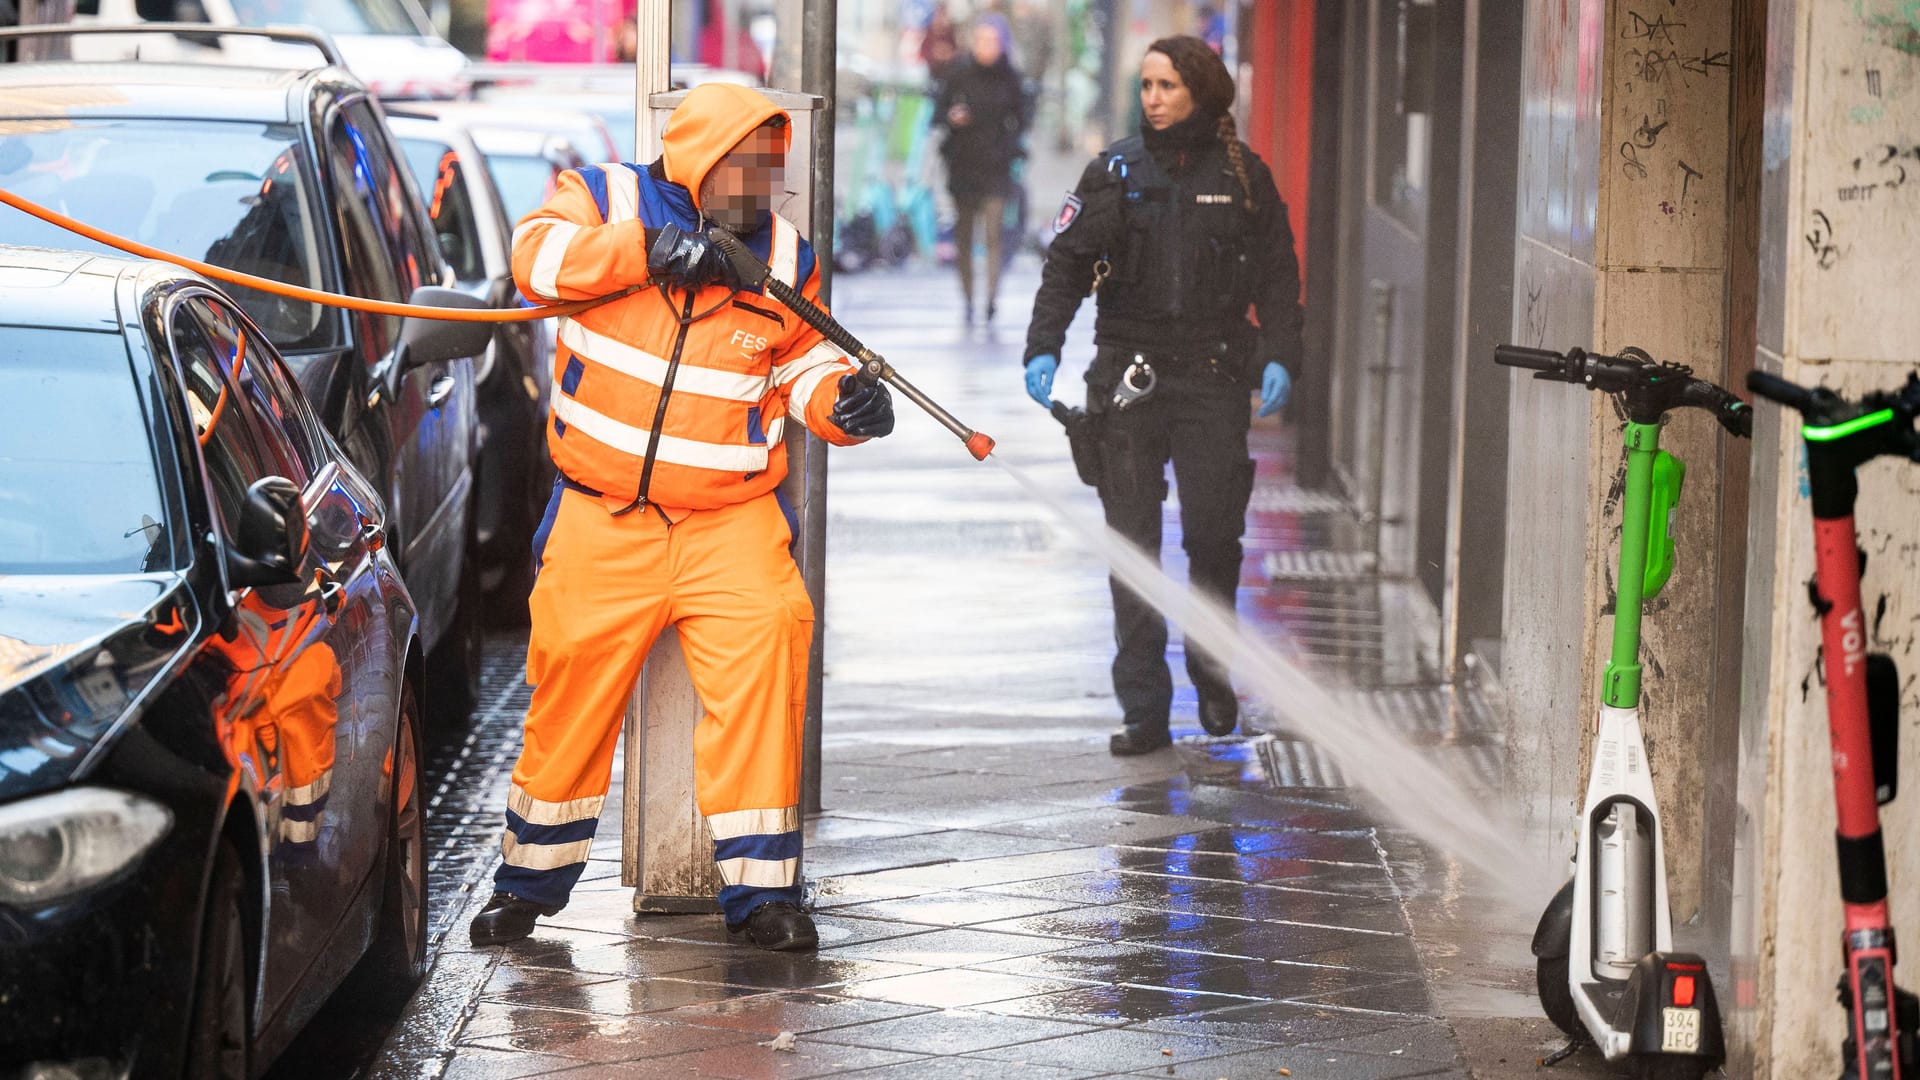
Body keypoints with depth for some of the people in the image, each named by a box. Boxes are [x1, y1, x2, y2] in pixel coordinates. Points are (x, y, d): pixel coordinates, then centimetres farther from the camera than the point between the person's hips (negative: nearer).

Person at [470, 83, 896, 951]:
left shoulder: (785, 255, 7)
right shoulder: (606, 200, 0)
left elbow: (804, 364, 14)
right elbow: (537, 256, -18)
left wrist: (842, 401, -7)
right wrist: (645, 248, -29)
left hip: (731, 521, 1)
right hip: (601, 520, -1)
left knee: (763, 659, -17)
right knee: (572, 687, 4)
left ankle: (759, 890, -9)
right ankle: (530, 882, 26)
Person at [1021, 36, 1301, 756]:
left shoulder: (1242, 176, 5)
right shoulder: (1114, 171, 6)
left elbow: (1278, 276, 7)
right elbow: (1066, 263, 4)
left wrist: (1278, 357, -6)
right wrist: (1043, 347, -9)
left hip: (1213, 376, -1)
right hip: (1129, 373, 1)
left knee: (1213, 535, -3)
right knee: (1132, 544, -2)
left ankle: (1213, 676, 22)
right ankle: (1143, 710, 1)